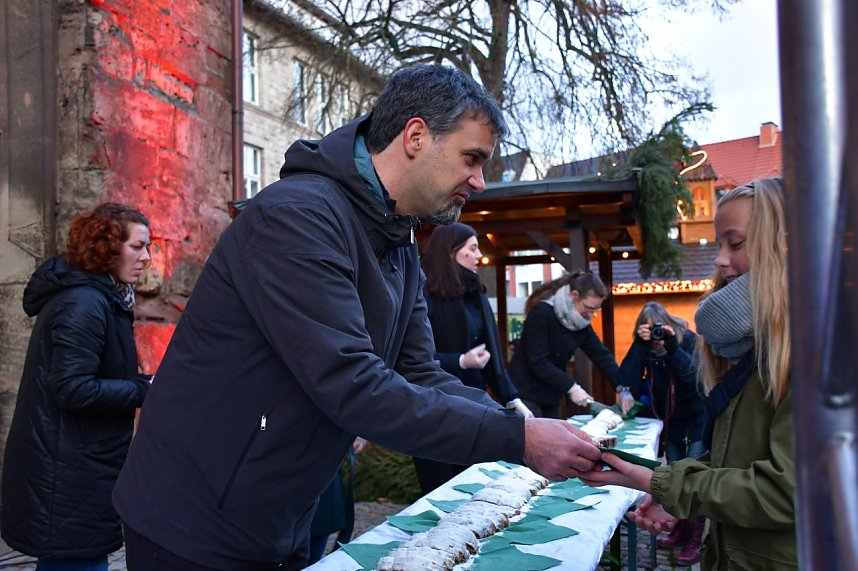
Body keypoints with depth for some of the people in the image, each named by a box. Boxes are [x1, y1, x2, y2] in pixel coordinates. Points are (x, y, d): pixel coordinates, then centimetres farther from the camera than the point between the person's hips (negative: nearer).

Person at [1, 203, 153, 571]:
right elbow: (72, 389, -25)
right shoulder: (83, 304, -20)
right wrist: (146, 390, -20)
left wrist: (144, 385, 3)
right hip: (69, 475, -10)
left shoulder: (98, 298, 13)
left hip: (73, 467, 10)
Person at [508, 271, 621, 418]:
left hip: (550, 396, 8)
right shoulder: (542, 312, -20)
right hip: (525, 393, -8)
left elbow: (601, 355, 1)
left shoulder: (581, 322, 3)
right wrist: (571, 387, -25)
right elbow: (538, 362, -24)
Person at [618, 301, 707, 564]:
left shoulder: (688, 339, -16)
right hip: (670, 421, 5)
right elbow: (627, 379, -19)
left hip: (697, 419, -5)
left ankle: (694, 541, -1)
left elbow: (693, 375, -30)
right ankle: (681, 528, 27)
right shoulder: (646, 346, -6)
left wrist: (672, 346, -36)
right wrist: (640, 343, -26)